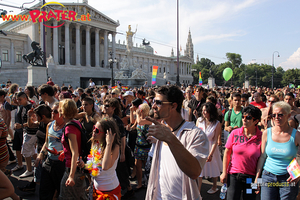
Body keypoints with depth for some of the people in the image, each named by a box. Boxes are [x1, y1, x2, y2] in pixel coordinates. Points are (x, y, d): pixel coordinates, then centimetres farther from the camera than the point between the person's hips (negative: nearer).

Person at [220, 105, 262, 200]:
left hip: (252, 177, 0)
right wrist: (224, 173, 1)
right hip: (234, 175, 1)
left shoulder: (261, 136, -7)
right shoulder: (235, 133, -4)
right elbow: (227, 153, 2)